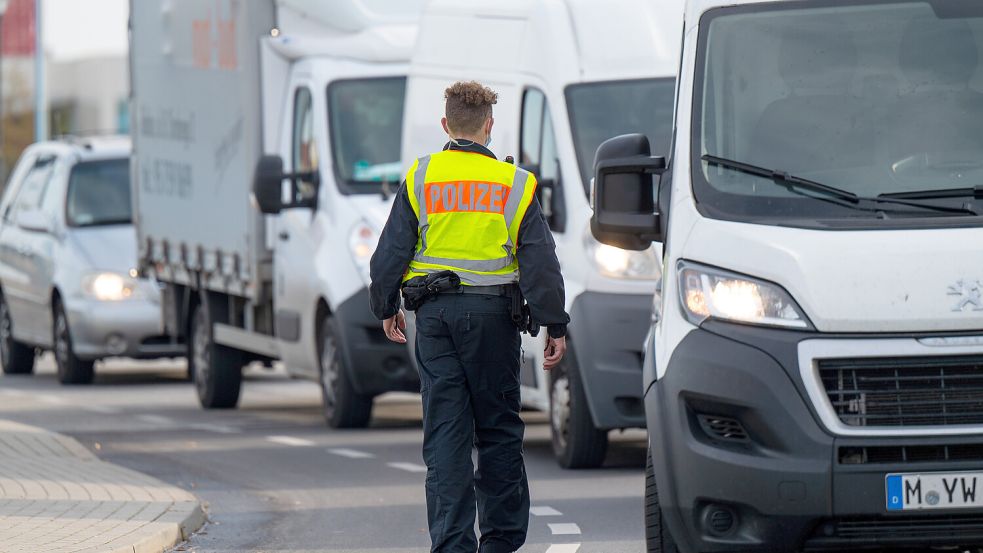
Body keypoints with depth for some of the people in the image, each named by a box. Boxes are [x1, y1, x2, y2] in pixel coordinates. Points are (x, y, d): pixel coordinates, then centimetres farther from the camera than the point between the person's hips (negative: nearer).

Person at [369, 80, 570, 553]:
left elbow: (391, 253, 4)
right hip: (492, 312, -1)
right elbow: (541, 262, -1)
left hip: (435, 316, 1)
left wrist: (386, 309, 18)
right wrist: (555, 326, 3)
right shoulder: (515, 184, 1)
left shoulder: (419, 179, 2)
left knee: (444, 433, 2)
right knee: (499, 430, 9)